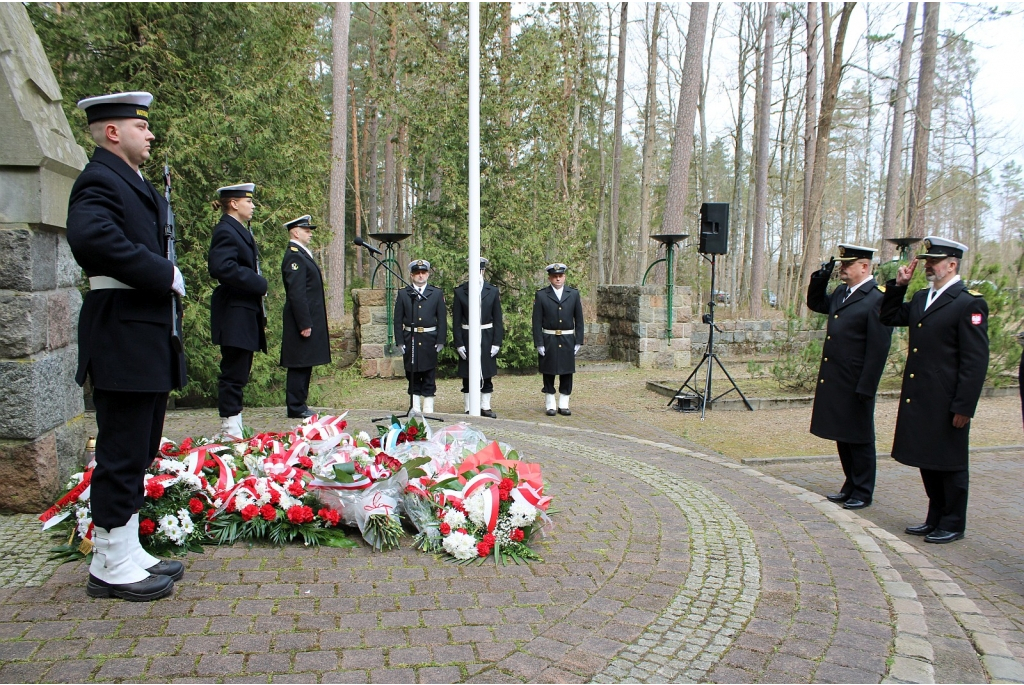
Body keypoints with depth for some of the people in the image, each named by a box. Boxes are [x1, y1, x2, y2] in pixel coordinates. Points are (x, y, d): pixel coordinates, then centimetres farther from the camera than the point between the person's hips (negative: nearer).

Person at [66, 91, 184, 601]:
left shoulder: (133, 184, 22)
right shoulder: (100, 181, -10)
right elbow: (92, 237, -30)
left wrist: (167, 280, 5)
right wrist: (165, 275, -23)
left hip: (148, 343, 10)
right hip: (123, 341, -10)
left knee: (137, 454, 15)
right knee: (122, 454, -3)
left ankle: (128, 554, 26)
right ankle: (111, 565, 9)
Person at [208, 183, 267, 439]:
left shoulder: (241, 231, 20)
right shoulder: (226, 231, -11)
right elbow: (223, 268, -25)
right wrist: (259, 284, -17)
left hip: (246, 314, 10)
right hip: (234, 313, -10)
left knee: (238, 373, 12)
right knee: (234, 373, -6)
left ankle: (234, 427, 18)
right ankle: (230, 429, -1)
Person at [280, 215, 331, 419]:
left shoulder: (303, 254, 18)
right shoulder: (294, 256, -13)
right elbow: (296, 293, -20)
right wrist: (304, 324, -22)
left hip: (310, 320, 10)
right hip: (304, 320, -10)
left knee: (304, 365, 12)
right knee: (299, 365, -4)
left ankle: (299, 405, 18)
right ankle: (296, 408, 1)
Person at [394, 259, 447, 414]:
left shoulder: (437, 294, 6)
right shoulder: (403, 294, 5)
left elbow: (442, 319, 4)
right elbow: (398, 320, 4)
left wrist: (440, 341, -3)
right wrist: (400, 342, -3)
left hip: (429, 340, 0)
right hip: (410, 340, 1)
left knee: (429, 375, 4)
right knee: (412, 375, 7)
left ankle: (428, 408, 11)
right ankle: (415, 408, 16)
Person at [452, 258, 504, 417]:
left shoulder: (492, 291, 4)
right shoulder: (460, 292, 0)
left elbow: (498, 319, 3)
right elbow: (456, 321, 0)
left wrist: (497, 342, -3)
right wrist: (458, 343, -7)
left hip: (487, 339, 1)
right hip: (467, 339, -1)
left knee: (487, 376, 8)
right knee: (467, 377, 4)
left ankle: (485, 407, 18)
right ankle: (469, 409, 13)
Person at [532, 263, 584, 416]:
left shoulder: (574, 294, 5)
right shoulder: (541, 295, -1)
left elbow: (579, 320, 7)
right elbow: (537, 322, -3)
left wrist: (578, 341, 2)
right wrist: (539, 343, -8)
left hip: (567, 341, 2)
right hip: (548, 341, -2)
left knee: (567, 373, 6)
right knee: (548, 373, 5)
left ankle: (564, 405, 16)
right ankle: (550, 405, 15)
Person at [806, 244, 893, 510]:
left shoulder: (878, 298, -15)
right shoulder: (840, 293, 10)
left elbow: (878, 348, -18)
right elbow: (815, 304, 29)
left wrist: (866, 388, -20)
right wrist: (820, 279, 10)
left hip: (855, 385, -8)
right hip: (833, 381, 8)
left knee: (859, 439, 6)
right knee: (841, 437, 17)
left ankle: (863, 493, 19)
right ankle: (850, 487, 30)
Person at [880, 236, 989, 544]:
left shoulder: (969, 303, -13)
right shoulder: (921, 298, 11)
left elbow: (975, 360, -15)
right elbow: (888, 318, 20)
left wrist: (964, 406, -17)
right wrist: (898, 285, 7)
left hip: (946, 403, -8)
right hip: (918, 399, 8)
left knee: (950, 464, 6)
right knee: (927, 460, 16)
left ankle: (953, 524, 20)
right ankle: (935, 518, 30)